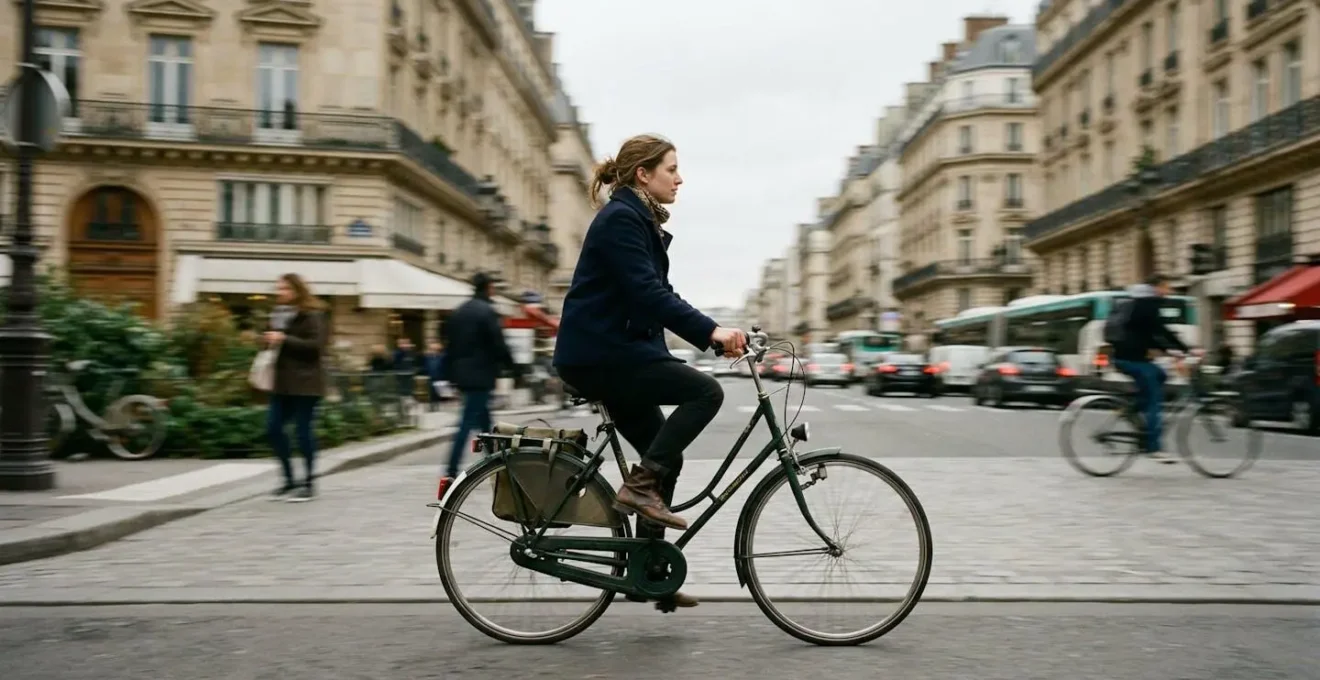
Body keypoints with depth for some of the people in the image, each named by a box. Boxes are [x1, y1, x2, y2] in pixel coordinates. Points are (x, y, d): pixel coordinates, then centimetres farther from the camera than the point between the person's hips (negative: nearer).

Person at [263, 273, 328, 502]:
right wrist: (269, 341, 5)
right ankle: (290, 480, 16)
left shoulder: (312, 315, -8)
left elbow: (315, 345, -19)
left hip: (305, 382, -8)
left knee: (302, 430, -4)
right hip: (282, 381, 8)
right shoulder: (279, 313, 16)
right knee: (273, 428, 4)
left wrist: (284, 339, -21)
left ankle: (309, 484, 7)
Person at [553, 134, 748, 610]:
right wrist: (711, 331, -30)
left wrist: (717, 335, 10)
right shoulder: (620, 219, -13)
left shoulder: (641, 221, 17)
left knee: (664, 459, 11)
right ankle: (640, 486, -12)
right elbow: (648, 294, -25)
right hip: (598, 353, -10)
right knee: (706, 391, -18)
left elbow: (657, 296, 18)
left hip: (614, 350, 10)